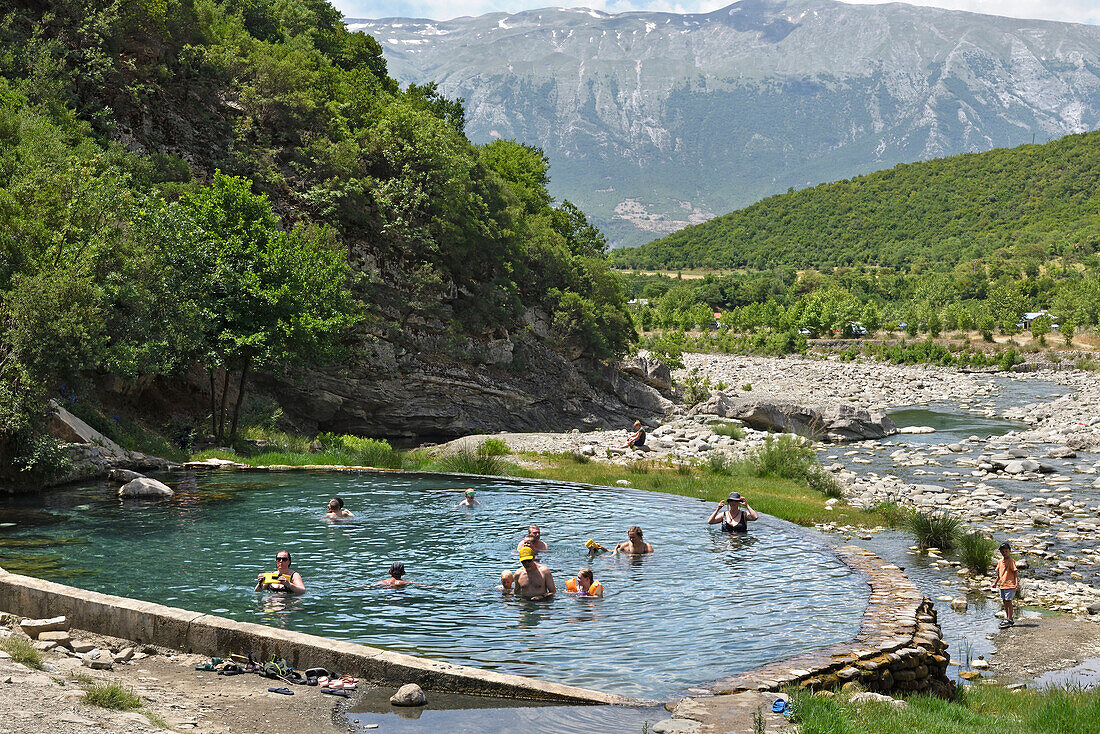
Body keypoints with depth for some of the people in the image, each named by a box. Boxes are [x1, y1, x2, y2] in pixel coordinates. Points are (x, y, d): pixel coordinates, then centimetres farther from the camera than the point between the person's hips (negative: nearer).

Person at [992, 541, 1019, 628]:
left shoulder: (1011, 561, -8)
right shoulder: (1000, 562, 14)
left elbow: (1015, 573, -11)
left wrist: (1017, 583, -19)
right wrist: (995, 582, 20)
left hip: (1010, 584, -8)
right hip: (1002, 585, 8)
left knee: (1008, 601, -8)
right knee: (1004, 602, 11)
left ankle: (1009, 619, -3)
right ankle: (1008, 618, 21)